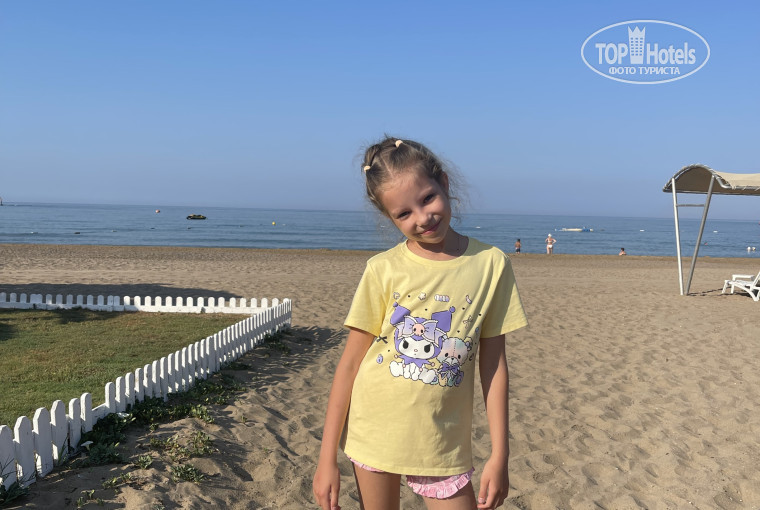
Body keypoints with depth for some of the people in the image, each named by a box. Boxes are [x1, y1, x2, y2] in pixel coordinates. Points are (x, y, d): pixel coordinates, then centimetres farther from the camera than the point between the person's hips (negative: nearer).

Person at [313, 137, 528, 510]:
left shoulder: (491, 265, -6)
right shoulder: (383, 270, -8)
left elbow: (494, 365, -1)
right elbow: (350, 362, -5)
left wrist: (499, 455, -1)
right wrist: (327, 458, -5)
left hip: (442, 446, 0)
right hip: (373, 435, 0)